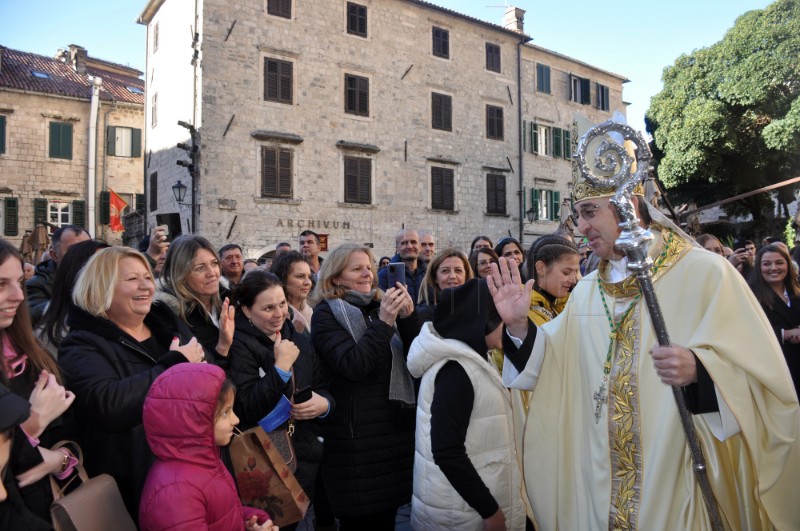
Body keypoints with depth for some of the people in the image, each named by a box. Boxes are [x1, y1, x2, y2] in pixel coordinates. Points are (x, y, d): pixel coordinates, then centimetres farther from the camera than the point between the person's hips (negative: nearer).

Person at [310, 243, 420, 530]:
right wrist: (383, 322, -24)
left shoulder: (380, 306, 11)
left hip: (396, 425, 6)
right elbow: (353, 366, -19)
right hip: (357, 434, -5)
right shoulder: (326, 313, -6)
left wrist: (408, 317, -13)